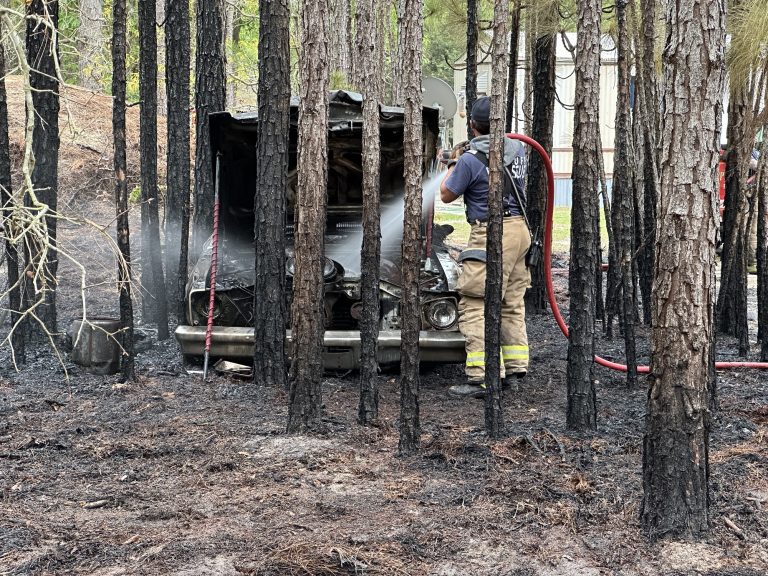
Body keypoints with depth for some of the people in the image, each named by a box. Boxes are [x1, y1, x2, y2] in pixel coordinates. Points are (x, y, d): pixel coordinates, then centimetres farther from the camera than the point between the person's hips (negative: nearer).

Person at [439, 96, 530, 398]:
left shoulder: (470, 160, -14)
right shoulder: (517, 148, 8)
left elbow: (446, 195, -1)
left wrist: (452, 167, 19)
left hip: (490, 233, -8)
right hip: (519, 229, 8)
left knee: (475, 308, -7)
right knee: (511, 305, 15)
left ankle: (482, 377, -11)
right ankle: (513, 368, 20)